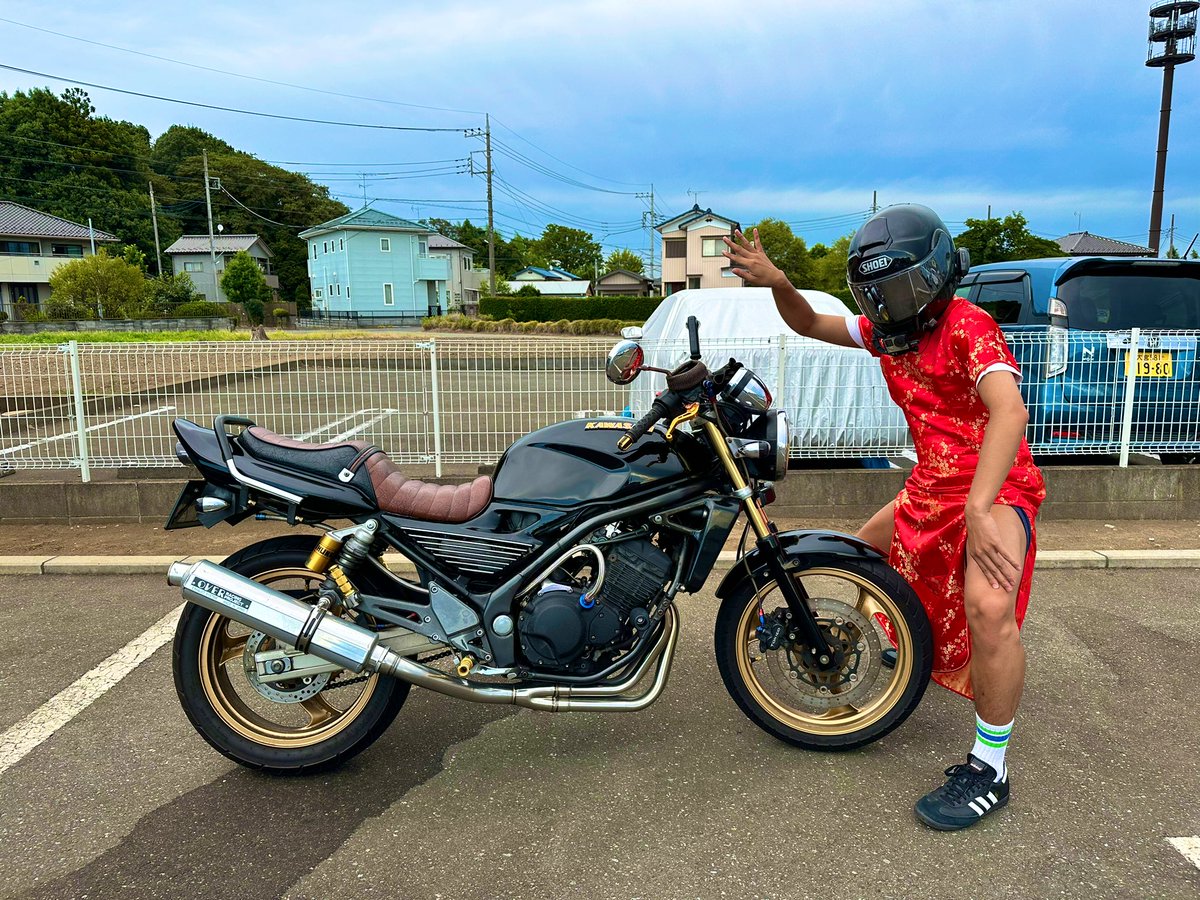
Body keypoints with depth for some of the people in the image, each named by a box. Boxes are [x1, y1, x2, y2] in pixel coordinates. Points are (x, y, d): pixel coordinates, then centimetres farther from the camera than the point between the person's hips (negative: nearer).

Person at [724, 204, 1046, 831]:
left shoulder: (968, 327, -19)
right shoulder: (888, 330, 5)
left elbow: (1009, 412, -34)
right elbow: (810, 325, 12)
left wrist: (979, 509, -44)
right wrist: (777, 283, -9)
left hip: (995, 487, -9)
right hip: (930, 485, 9)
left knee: (989, 608, -32)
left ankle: (989, 768, -14)